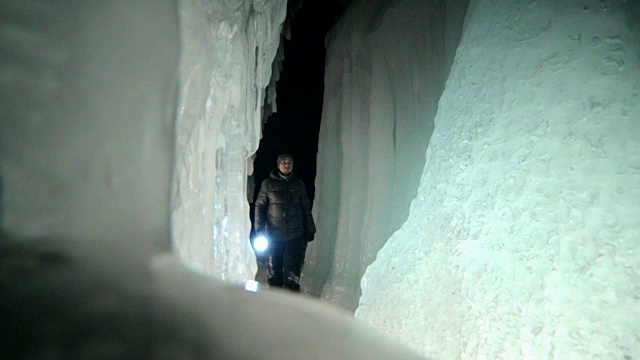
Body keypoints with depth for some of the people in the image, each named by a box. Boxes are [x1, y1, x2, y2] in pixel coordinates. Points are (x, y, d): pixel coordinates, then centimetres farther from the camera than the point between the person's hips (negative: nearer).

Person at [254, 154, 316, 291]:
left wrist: (310, 230, 14)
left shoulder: (299, 184, 11)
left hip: (295, 236, 0)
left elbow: (306, 209, 16)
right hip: (274, 235, 0)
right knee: (274, 270, 8)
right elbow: (259, 206, 5)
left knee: (292, 271, -6)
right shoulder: (268, 184, 5)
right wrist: (259, 230, -4)